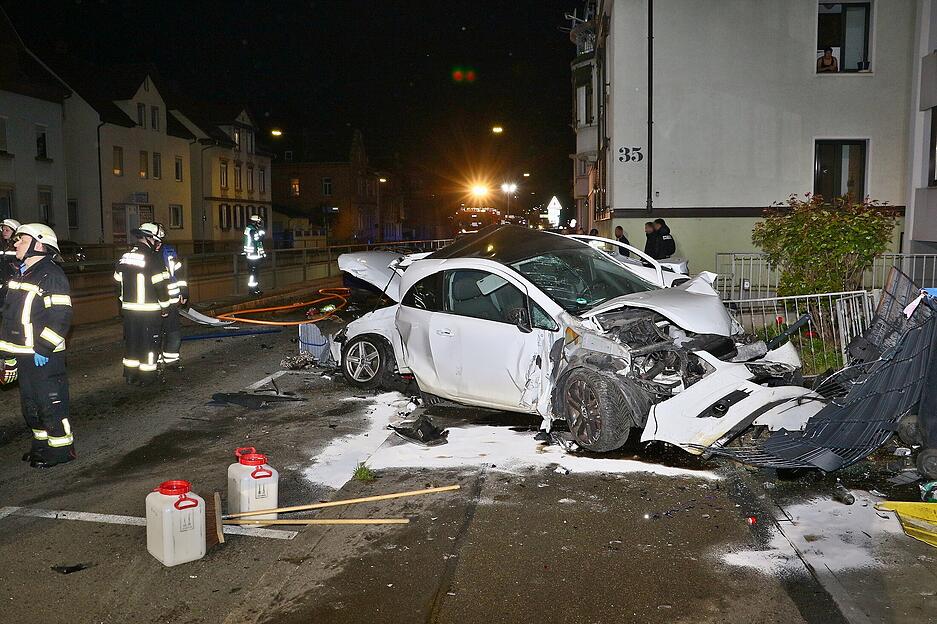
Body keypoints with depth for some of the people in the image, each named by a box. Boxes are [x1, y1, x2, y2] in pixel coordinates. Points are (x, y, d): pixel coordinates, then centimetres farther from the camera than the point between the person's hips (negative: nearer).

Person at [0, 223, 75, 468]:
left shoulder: (51, 275, -14)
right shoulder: (20, 276, 14)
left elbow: (61, 316, -20)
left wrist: (43, 349, -22)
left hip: (45, 355, -9)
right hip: (23, 355, 9)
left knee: (51, 402, -2)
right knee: (30, 404, 18)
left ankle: (60, 449, 9)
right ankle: (42, 443, 32)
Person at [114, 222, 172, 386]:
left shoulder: (125, 257, 8)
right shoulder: (153, 258, -15)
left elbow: (119, 281, 14)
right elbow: (161, 285, -16)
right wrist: (165, 307, -6)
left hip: (129, 309, 6)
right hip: (149, 311, -6)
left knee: (131, 340, 15)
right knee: (149, 342, 4)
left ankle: (130, 374, 23)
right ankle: (147, 376, 10)